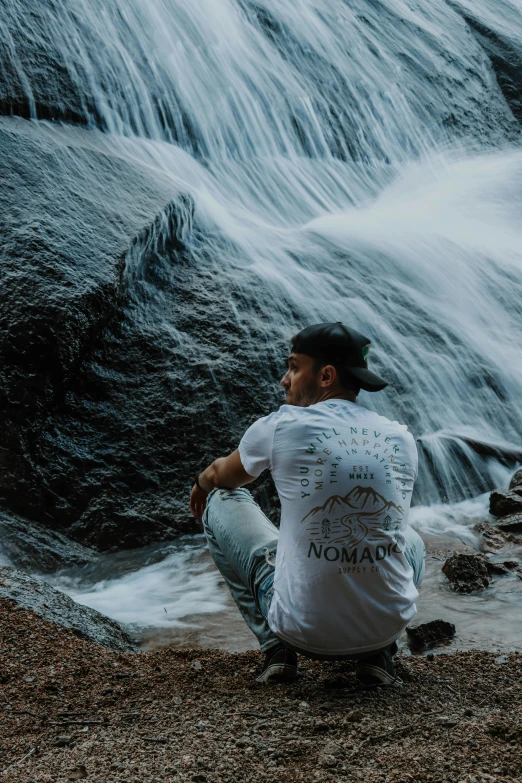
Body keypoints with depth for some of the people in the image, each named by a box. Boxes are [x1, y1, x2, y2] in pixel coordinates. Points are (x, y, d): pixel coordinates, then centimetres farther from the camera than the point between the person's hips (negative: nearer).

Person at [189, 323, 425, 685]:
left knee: (222, 500, 16)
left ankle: (277, 647, 11)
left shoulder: (280, 428, -7)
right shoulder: (402, 439, 3)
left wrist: (202, 484, 41)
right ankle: (378, 654, 12)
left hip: (304, 628, -3)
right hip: (388, 625, 3)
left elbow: (223, 476, 16)